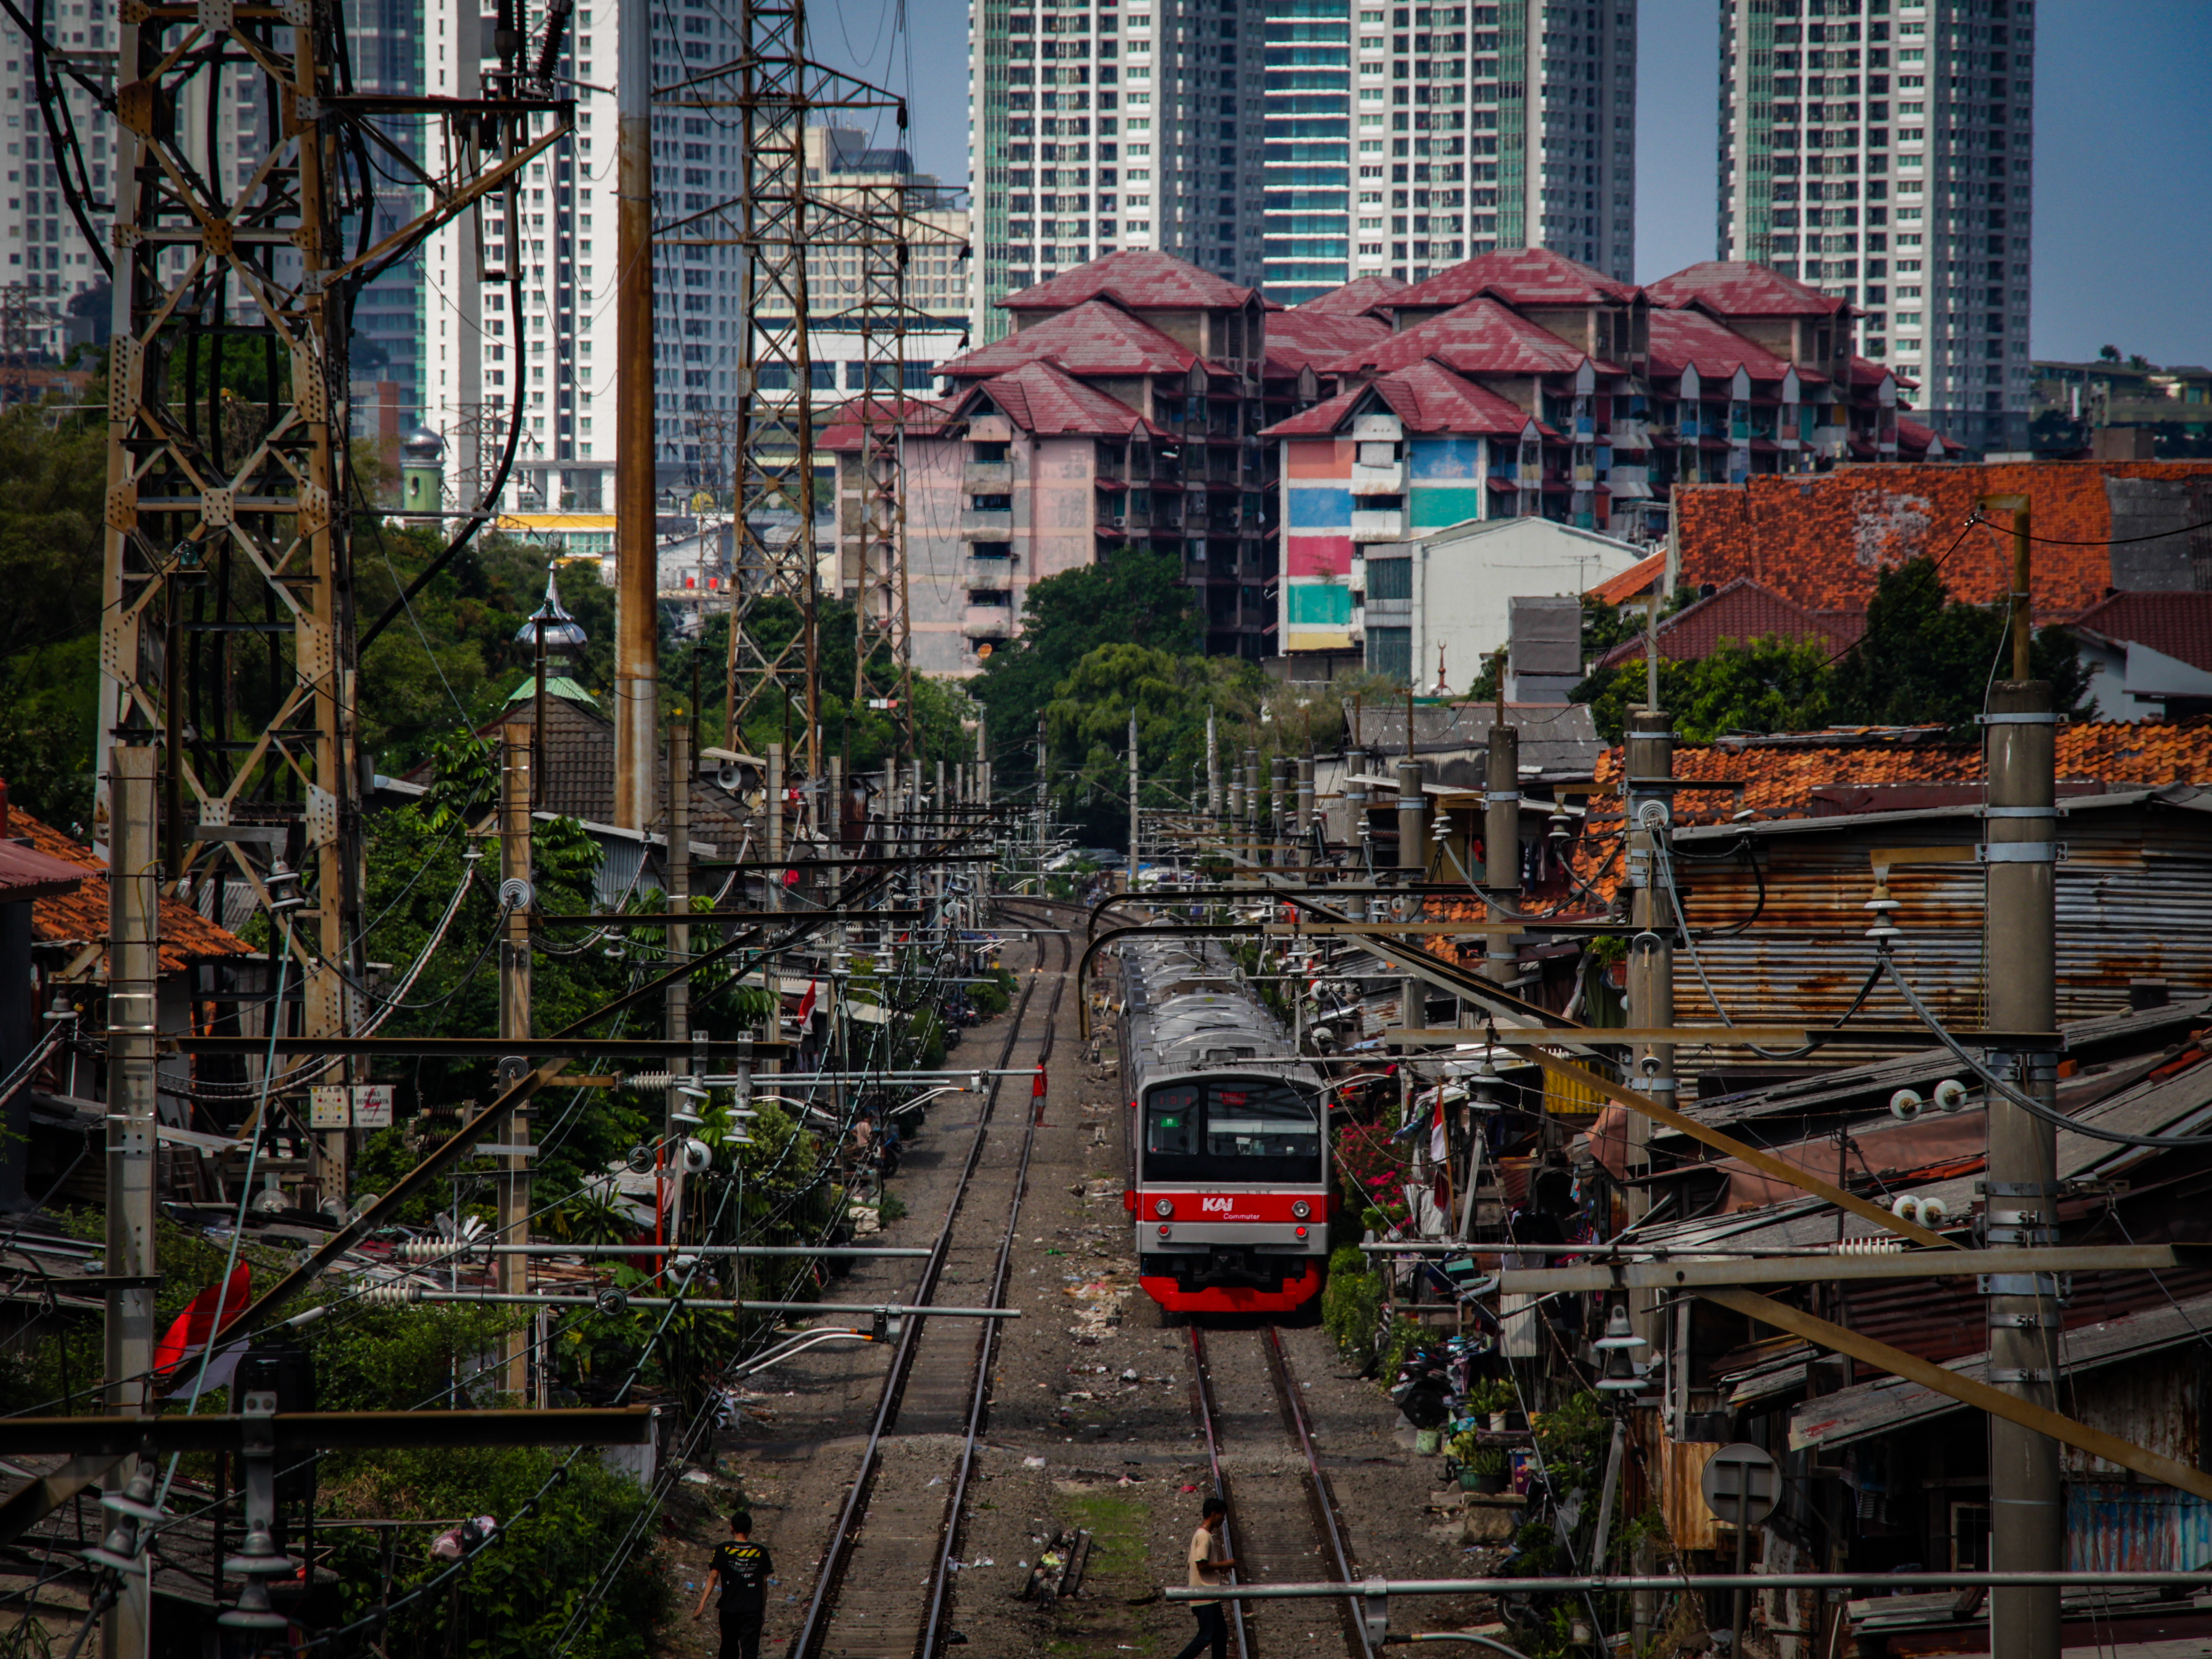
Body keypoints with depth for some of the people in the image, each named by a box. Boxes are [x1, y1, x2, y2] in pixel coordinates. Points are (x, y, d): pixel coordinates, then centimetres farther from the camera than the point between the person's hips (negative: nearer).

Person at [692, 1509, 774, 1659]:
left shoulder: (723, 1550, -2)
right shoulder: (760, 1552, 1)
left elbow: (713, 1577, -8)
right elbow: (764, 1582, 6)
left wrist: (702, 1603, -9)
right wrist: (763, 1608, 16)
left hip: (729, 1608, 1)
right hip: (753, 1610, -1)